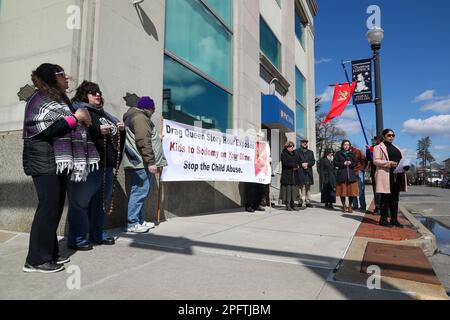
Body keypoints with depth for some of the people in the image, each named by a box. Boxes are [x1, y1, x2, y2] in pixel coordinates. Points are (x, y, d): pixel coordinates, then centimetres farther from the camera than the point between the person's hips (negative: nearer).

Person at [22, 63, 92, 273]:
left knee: (56, 208, 11)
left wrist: (84, 122, 7)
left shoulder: (60, 99, 19)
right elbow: (47, 130, -21)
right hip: (45, 162, -9)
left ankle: (50, 253, 21)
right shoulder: (40, 100, -8)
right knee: (48, 208, -8)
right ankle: (36, 260, 1)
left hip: (60, 162, 9)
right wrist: (75, 118, -15)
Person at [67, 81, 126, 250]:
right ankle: (78, 239, 8)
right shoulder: (78, 109, -2)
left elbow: (116, 135, 30)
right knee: (81, 201, -2)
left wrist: (120, 129, 10)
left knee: (102, 201, 14)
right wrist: (98, 130, -20)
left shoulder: (102, 113, 22)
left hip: (106, 164, 9)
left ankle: (98, 234, 26)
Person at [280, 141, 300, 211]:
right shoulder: (283, 154, -2)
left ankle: (292, 205, 10)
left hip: (295, 175, 6)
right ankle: (287, 205, 0)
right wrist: (295, 165, -8)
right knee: (288, 189, -7)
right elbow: (286, 163, -14)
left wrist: (296, 167, -5)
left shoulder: (296, 154, 17)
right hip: (286, 174, -5)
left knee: (294, 189, 4)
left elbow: (299, 162, 17)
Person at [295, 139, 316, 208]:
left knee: (308, 188, 4)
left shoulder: (310, 152, 20)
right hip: (300, 173, -3)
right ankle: (300, 202, -1)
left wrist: (307, 164, -9)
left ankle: (308, 202, 7)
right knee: (300, 187, -5)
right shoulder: (296, 151, 8)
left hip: (308, 172, 3)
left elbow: (313, 161, 9)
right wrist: (301, 164, -12)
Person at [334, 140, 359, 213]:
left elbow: (355, 163, 9)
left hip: (351, 174, 2)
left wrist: (350, 163, -11)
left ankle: (350, 206, 9)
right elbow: (335, 162, 0)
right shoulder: (338, 153, 8)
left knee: (351, 191, -2)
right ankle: (344, 206, 13)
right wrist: (343, 163, -11)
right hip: (341, 174, -2)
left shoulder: (352, 154, 15)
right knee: (342, 191, 0)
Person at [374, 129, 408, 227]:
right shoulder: (379, 147, 3)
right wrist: (389, 163, -21)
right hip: (386, 175, -7)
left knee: (395, 198, 9)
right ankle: (383, 219, 1)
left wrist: (405, 165, 1)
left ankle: (394, 219, 15)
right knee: (385, 197, -5)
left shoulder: (396, 148, 25)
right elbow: (376, 161, -9)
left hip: (398, 176, 7)